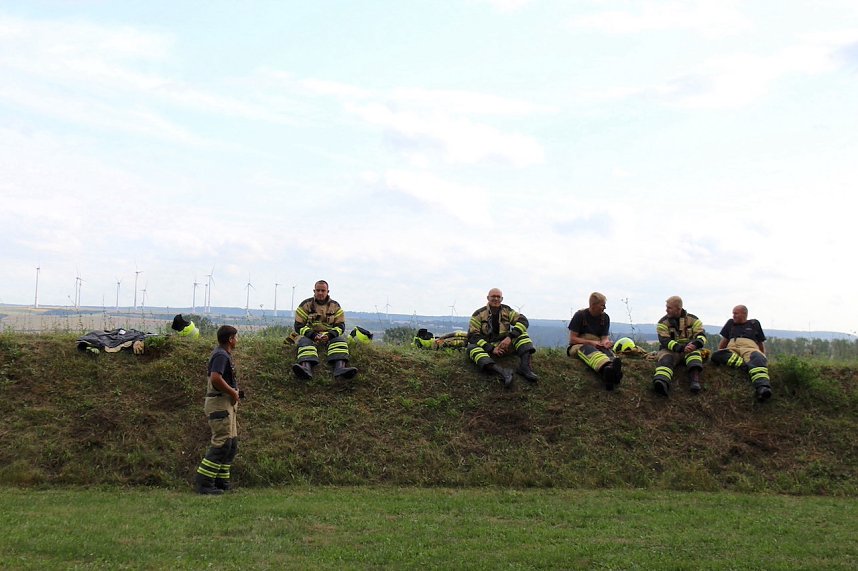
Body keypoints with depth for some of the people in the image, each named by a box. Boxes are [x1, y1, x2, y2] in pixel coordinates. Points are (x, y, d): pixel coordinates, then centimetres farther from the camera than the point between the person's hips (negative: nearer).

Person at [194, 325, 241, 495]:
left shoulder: (224, 354, 18)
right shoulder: (221, 355, -15)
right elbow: (215, 378, -29)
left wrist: (234, 392, 14)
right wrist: (233, 392, -18)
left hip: (227, 404, 11)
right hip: (220, 403, -11)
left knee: (232, 444, 12)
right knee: (222, 443, -12)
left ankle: (221, 481, 16)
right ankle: (204, 482, -10)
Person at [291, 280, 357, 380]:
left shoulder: (335, 306, 10)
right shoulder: (306, 304, 5)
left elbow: (340, 326, 4)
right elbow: (298, 326, -2)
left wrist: (329, 335, -19)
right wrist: (313, 335, -21)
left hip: (330, 336, 1)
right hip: (309, 335, -1)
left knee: (340, 339, -30)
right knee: (304, 341, -35)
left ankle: (340, 367, -57)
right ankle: (306, 368, -65)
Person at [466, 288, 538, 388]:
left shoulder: (506, 310, 6)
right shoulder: (479, 314, -2)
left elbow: (523, 321, -8)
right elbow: (472, 336, -10)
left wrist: (510, 337, -24)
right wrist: (491, 349, -22)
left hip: (505, 345, 3)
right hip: (487, 348, -3)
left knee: (522, 334, -16)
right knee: (471, 348, -34)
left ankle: (525, 367, -37)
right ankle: (501, 371, -57)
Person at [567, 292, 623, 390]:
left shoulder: (605, 317, 10)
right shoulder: (580, 315, -3)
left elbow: (605, 337, 6)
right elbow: (572, 339, -6)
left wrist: (605, 342, -21)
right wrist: (591, 342, -20)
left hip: (597, 346, 4)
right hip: (577, 346, -4)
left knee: (606, 350, -33)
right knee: (588, 349, -40)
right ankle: (606, 367, -78)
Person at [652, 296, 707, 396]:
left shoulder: (692, 319, 4)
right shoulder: (663, 322, 0)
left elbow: (701, 335, -6)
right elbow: (664, 341, -13)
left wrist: (695, 344, -31)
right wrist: (681, 348, -30)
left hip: (689, 350, 1)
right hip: (671, 350, -1)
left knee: (694, 352, -33)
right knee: (665, 357, -34)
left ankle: (695, 380, -54)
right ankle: (662, 382, -67)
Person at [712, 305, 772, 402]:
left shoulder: (754, 324, 26)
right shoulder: (730, 323, 31)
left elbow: (761, 343, 26)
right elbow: (724, 341, 34)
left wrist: (764, 356, 15)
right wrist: (718, 353, 27)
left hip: (749, 348, -2)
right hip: (732, 349, 2)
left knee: (758, 358, -41)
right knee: (716, 355, -34)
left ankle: (762, 387, -67)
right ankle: (746, 366, -50)